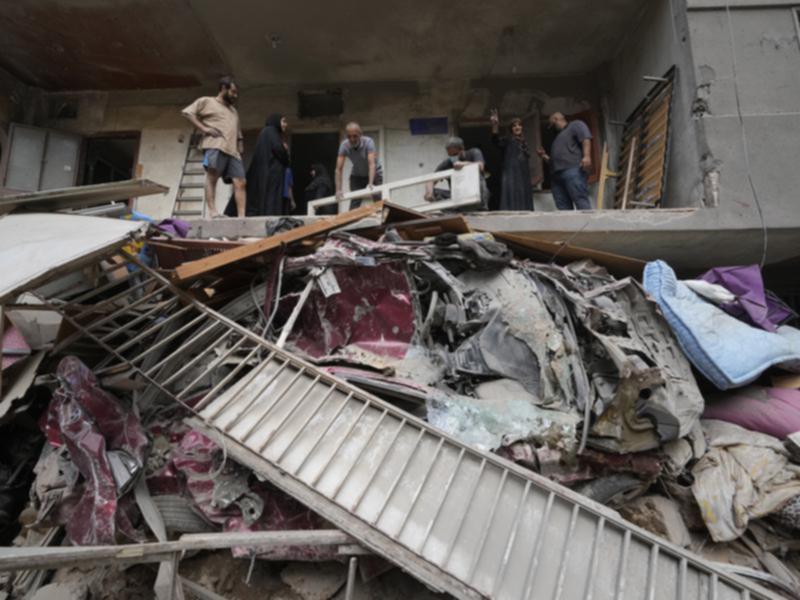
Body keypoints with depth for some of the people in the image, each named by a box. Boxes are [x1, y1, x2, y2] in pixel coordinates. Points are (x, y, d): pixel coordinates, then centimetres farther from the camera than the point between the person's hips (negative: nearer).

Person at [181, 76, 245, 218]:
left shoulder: (234, 111, 34)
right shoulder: (206, 101, 13)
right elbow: (187, 112, 3)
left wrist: (240, 148, 17)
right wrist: (204, 128, -8)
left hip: (232, 150, 6)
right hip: (215, 145, -6)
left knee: (240, 182, -8)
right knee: (212, 176, -19)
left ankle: (241, 216, -15)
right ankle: (212, 211, -26)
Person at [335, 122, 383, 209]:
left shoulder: (368, 142, -30)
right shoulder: (344, 146, -23)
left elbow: (372, 164, -41)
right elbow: (339, 169, -26)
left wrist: (370, 183, -55)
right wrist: (338, 190, -35)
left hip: (374, 173, -2)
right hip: (357, 175, 2)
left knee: (378, 200, -12)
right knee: (354, 202, -8)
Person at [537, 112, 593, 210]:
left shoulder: (575, 125, 16)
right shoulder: (558, 138, 39)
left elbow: (586, 138, -3)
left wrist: (586, 156, -19)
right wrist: (544, 156, 26)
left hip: (573, 170, -8)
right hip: (557, 174, 8)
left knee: (581, 202, -20)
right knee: (563, 208, -6)